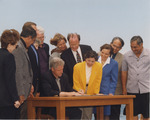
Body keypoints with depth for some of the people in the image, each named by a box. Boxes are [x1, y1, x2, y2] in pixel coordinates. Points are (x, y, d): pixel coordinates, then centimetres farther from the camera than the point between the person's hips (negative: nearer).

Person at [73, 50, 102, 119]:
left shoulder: (99, 66, -5)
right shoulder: (77, 66, -8)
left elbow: (97, 81, 1)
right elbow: (76, 82, -1)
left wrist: (96, 93, -3)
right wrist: (80, 90, -14)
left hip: (91, 93, 1)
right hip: (80, 94, -1)